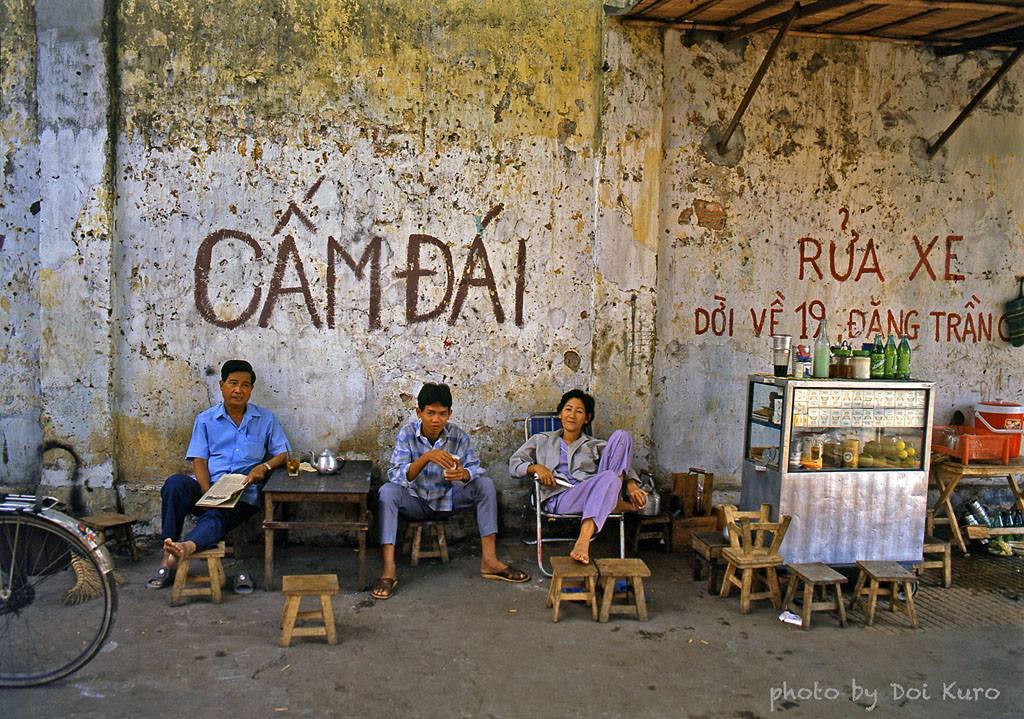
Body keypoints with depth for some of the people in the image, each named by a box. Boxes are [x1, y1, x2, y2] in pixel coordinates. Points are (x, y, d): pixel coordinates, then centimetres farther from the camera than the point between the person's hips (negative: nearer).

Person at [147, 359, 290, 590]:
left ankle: (186, 547, -66)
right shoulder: (205, 419, 14)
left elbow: (283, 453, 11)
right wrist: (209, 495, -14)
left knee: (216, 517, -35)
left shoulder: (266, 419, 14)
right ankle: (168, 554, -34)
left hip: (243, 495, -1)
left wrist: (264, 467, -12)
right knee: (175, 483, -32)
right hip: (208, 487, 2)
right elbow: (199, 460, 4)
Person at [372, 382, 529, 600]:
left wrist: (463, 474, -41)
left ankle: (489, 560, -20)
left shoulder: (458, 436, -11)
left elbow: (477, 469, -16)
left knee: (485, 484, -19)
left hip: (448, 500, 2)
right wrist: (426, 457, -42)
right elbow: (395, 476, -27)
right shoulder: (407, 434, -16)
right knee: (386, 492, -31)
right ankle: (389, 569, -35)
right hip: (416, 502, -2)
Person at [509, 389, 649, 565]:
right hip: (560, 499, -5)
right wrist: (535, 467, -5)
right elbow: (514, 464, 17)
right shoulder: (542, 440, 25)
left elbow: (624, 465, 18)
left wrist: (631, 484, -6)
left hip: (594, 493, 5)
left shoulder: (595, 445, 28)